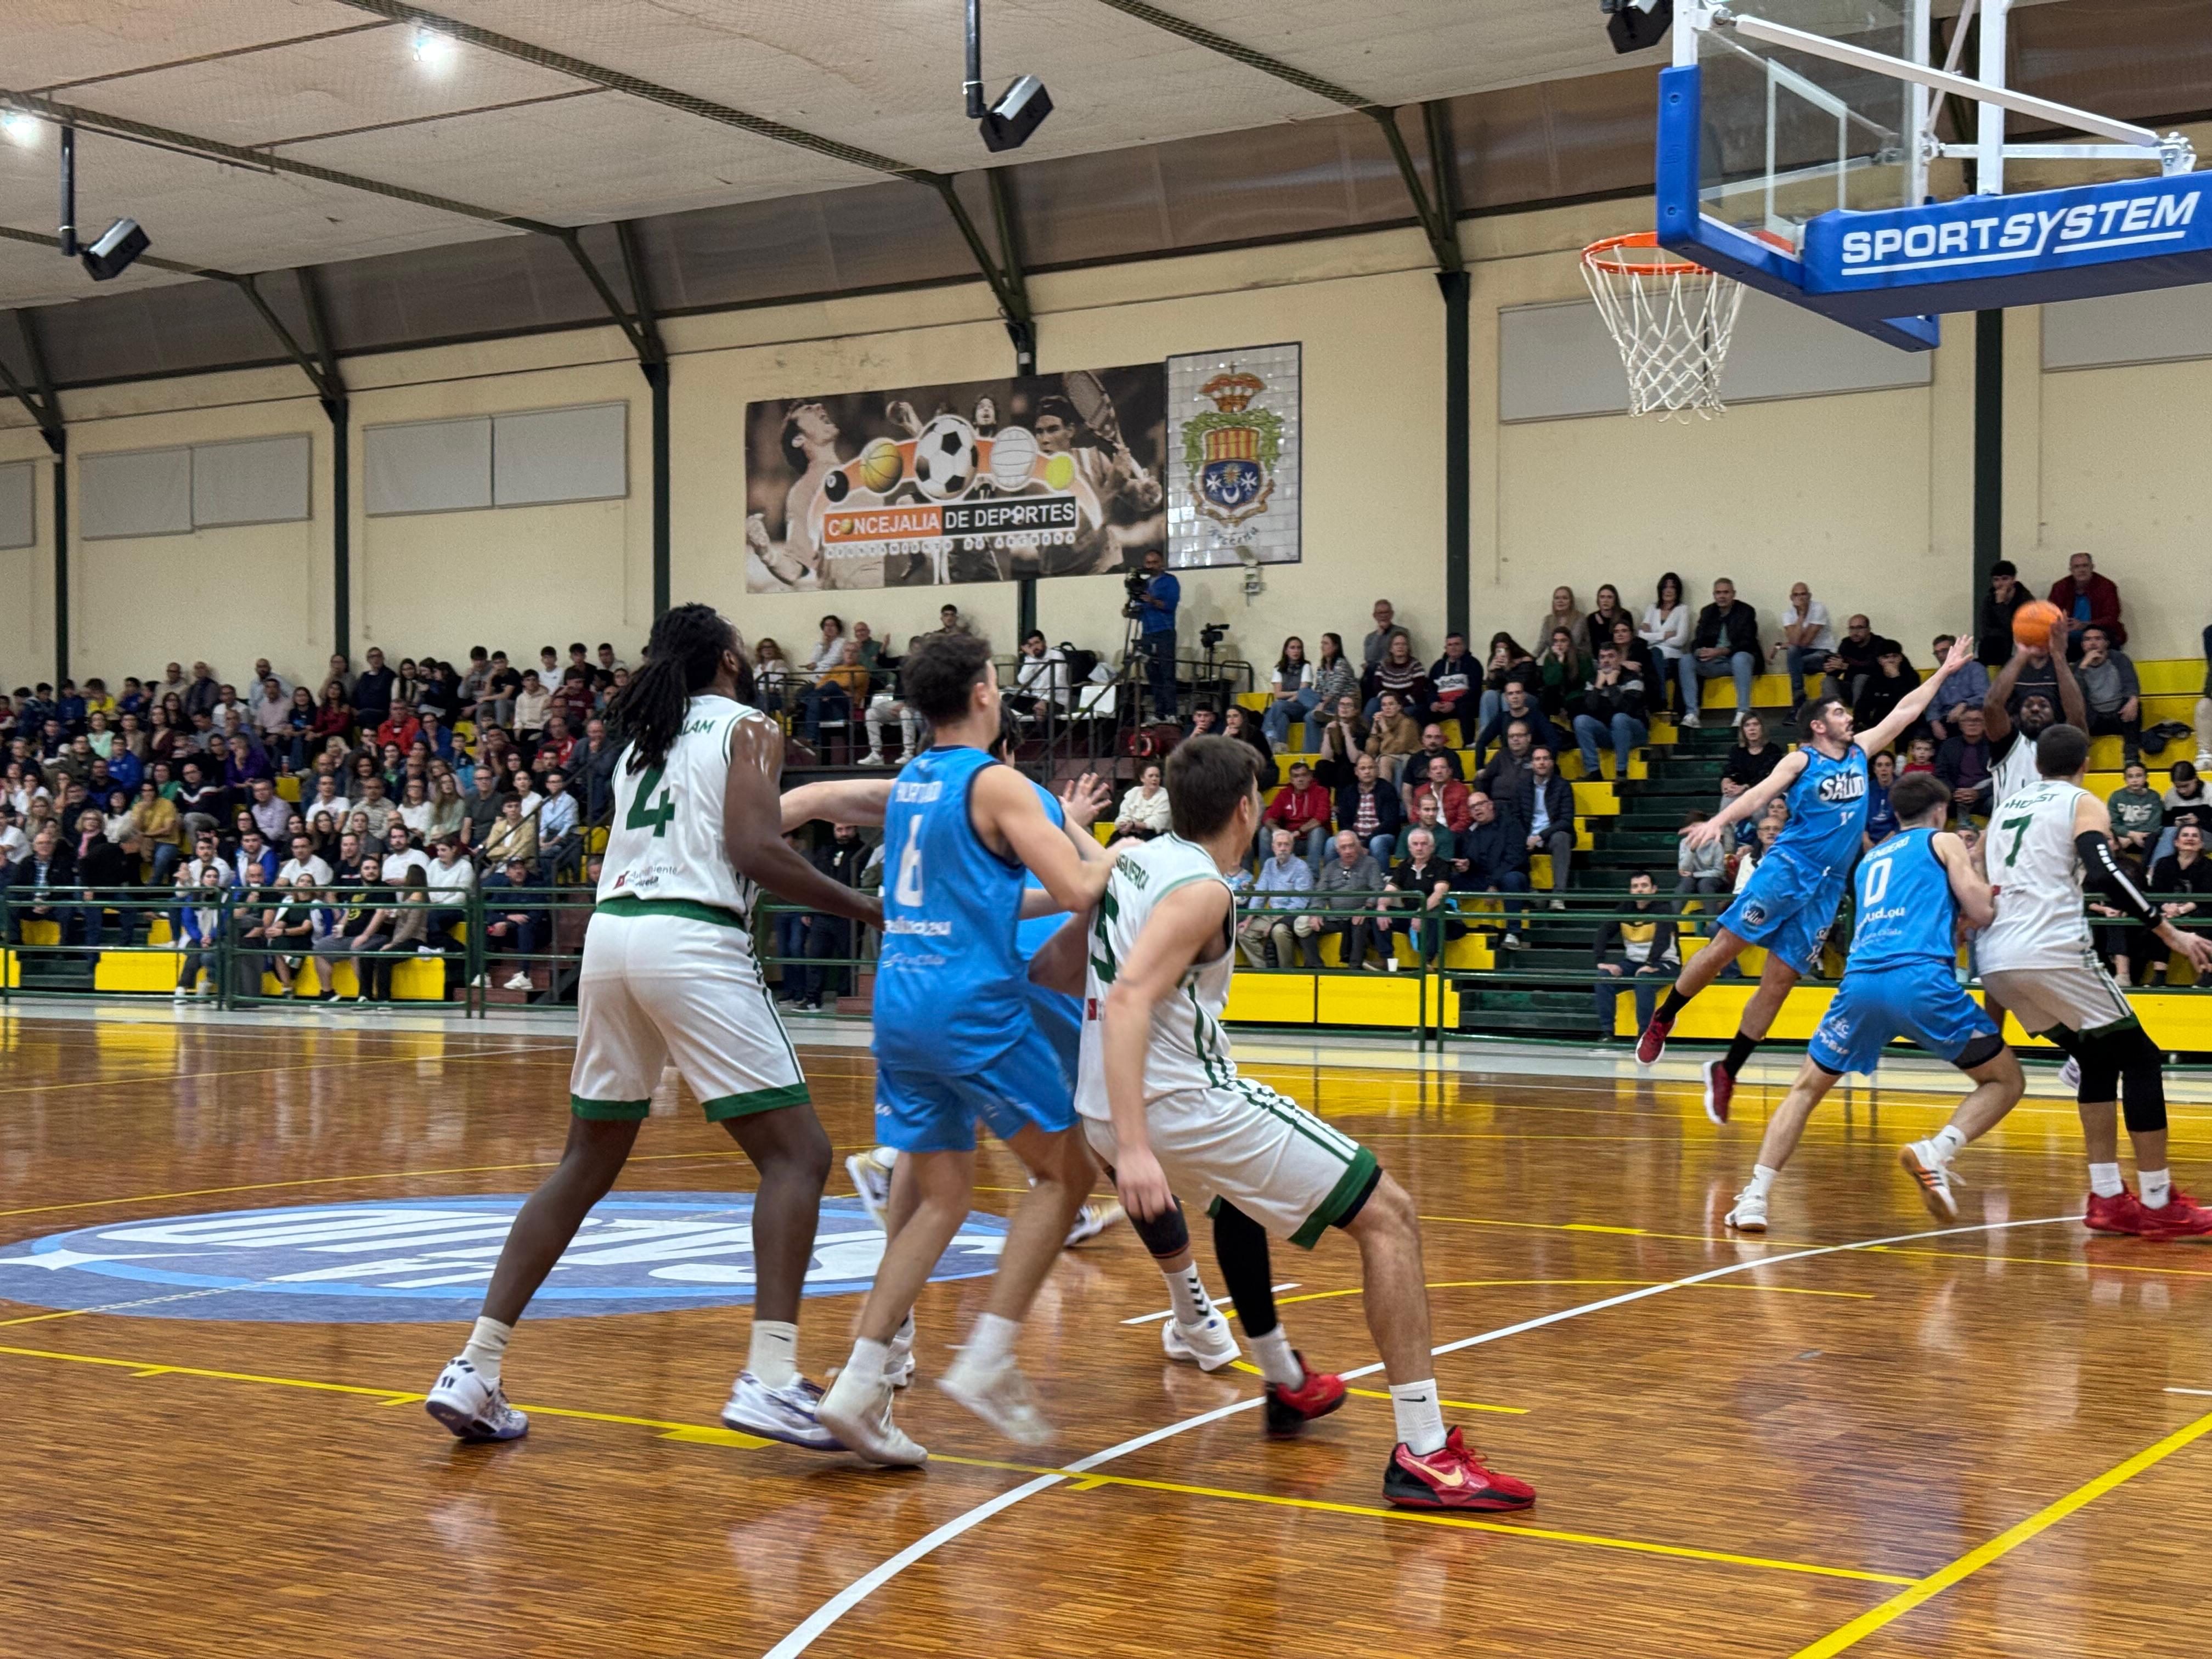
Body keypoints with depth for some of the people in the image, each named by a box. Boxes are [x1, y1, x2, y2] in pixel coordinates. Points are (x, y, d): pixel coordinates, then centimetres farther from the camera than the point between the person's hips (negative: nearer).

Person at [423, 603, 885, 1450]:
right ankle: (769, 1378, -15)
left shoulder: (643, 738, 25)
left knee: (586, 1166, 15)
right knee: (796, 1153, -2)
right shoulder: (748, 727, 5)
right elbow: (754, 848, -9)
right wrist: (866, 908, -4)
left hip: (610, 932, 7)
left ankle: (474, 1370, 10)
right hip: (692, 940, -7)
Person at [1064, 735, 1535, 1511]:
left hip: (1103, 1111, 10)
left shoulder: (1131, 858, 11)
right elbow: (1128, 1001, -26)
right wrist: (1134, 1148, -33)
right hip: (1181, 1106, -10)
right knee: (1388, 1214, -4)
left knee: (1237, 1189, 40)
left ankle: (1286, 1383, 46)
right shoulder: (1200, 890, -14)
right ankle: (1423, 1454, -12)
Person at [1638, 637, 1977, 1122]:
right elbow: (1761, 793, -15)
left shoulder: (1859, 753, 17)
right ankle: (1661, 1021, 2)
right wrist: (1720, 820, -31)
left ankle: (1727, 1071, 6)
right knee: (1725, 945, -14)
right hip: (1787, 867, -5)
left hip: (1826, 886, 5)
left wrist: (1944, 672, 27)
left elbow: (1905, 712, 25)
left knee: (1779, 981, 0)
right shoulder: (1801, 760, 1)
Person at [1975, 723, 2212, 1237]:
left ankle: (2107, 1199, 13)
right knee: (2140, 1059, 5)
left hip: (1995, 961, 7)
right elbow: (2106, 873, -15)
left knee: (2099, 1062, 20)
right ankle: (2160, 1206, 3)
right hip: (2053, 953, -7)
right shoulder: (2083, 805, 3)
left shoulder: (2006, 806, 23)